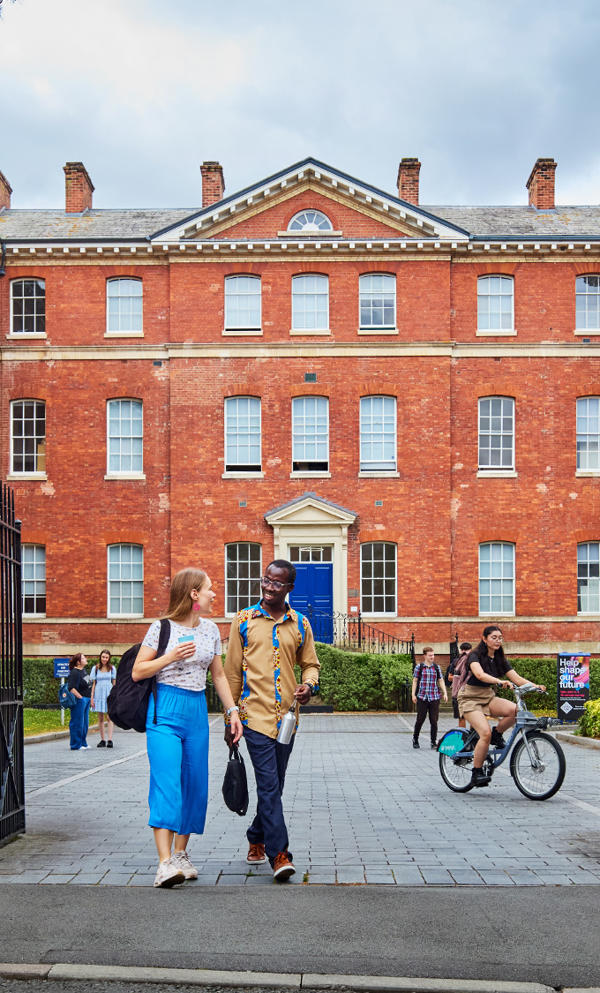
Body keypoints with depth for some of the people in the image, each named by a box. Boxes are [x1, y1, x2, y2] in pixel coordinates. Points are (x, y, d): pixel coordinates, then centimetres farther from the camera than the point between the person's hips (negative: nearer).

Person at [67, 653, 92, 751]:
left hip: (86, 700, 10)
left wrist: (89, 698, 21)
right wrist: (80, 697, -19)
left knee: (84, 723, 15)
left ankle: (83, 743, 25)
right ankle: (76, 745, 2)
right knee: (77, 723, -4)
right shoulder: (74, 673, -17)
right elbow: (71, 688, -23)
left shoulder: (83, 670, 12)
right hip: (79, 701, -10)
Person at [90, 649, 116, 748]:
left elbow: (114, 683, 8)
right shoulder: (95, 668, 5)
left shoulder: (112, 668, 5)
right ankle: (102, 740, 10)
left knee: (109, 717, -8)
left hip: (109, 694, -1)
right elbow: (93, 684, 7)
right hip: (99, 694, 1)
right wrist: (92, 698, 2)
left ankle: (110, 740, -12)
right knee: (100, 718, 5)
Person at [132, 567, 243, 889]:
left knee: (195, 784, 6)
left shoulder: (210, 630, 11)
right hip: (165, 710, -6)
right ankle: (165, 862, -17)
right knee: (166, 782, -14)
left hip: (197, 711, 6)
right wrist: (170, 657, -15)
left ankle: (181, 854, 18)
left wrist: (232, 710, 13)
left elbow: (218, 675, 19)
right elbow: (137, 672, -3)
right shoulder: (162, 628, -5)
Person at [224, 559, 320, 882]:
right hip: (255, 714, -3)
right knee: (269, 785, -11)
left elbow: (310, 664, 17)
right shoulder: (243, 621, 2)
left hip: (286, 716, 3)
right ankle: (279, 854, -10)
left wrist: (308, 685, -7)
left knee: (274, 785, 14)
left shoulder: (300, 624, 8)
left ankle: (257, 840, 33)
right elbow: (232, 671, 5)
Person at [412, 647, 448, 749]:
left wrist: (445, 693, 3)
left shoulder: (437, 667, 10)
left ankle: (434, 742, 8)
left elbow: (441, 681, 13)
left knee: (434, 721, 0)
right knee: (420, 719, 0)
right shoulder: (419, 667, 3)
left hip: (434, 697, 2)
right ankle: (415, 739, 19)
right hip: (422, 697, -2)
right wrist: (413, 694, 0)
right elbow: (415, 681, 6)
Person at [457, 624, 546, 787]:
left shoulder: (500, 660, 7)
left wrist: (535, 686, -19)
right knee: (485, 733, -26)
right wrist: (500, 681, -48)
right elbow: (480, 675, -32)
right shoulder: (475, 656, -12)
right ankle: (477, 773, -11)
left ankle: (497, 734, 2)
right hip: (471, 699, -6)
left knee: (514, 709, -25)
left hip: (489, 697, 6)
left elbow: (516, 677, -2)